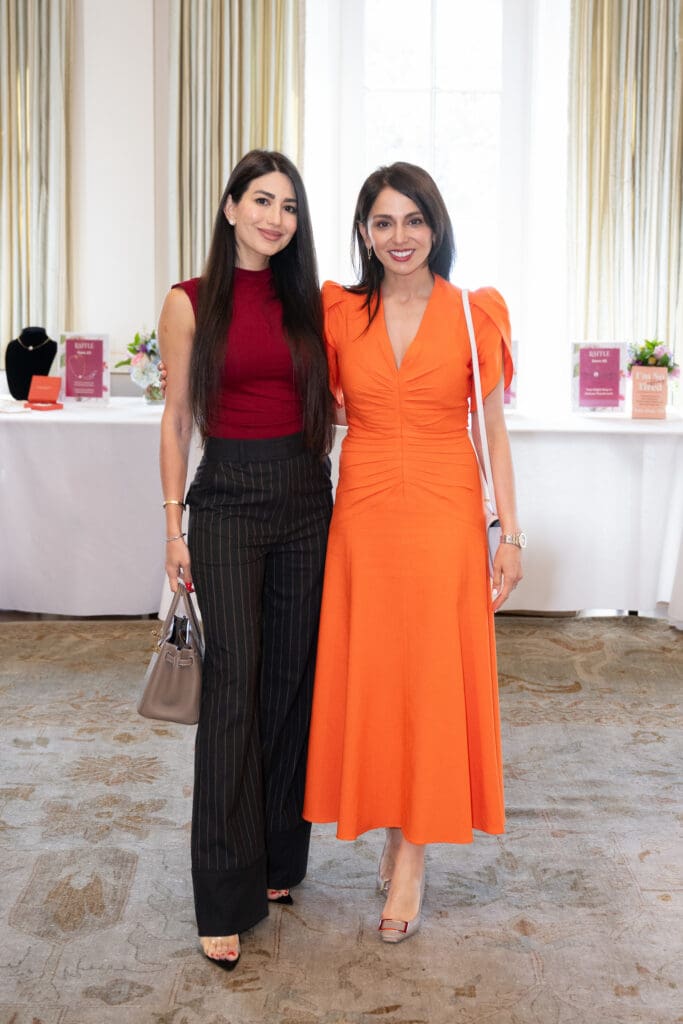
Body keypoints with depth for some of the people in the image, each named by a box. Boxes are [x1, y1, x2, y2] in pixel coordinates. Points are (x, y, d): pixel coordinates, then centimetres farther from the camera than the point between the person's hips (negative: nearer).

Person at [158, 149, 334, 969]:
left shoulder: (307, 300, 8)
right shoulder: (189, 303, -1)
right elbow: (176, 419, 0)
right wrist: (174, 524, -3)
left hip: (305, 499, 4)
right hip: (228, 500, -4)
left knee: (292, 677, 8)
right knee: (234, 681, -5)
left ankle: (279, 857, 24)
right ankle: (226, 897, 3)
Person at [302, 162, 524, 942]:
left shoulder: (474, 314, -1)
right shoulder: (339, 313, 3)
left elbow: (493, 429, 2)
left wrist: (510, 534, -1)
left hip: (444, 514, -2)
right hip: (363, 512, 2)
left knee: (432, 678, 2)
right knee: (367, 675, 7)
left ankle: (413, 853, 16)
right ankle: (394, 831, 27)